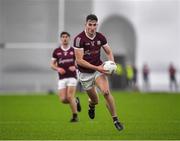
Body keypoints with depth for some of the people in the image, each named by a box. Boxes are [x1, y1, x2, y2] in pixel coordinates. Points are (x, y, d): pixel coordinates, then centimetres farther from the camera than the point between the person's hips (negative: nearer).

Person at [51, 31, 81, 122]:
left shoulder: (73, 50, 2)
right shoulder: (56, 51, 6)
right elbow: (52, 64, 10)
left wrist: (75, 67, -13)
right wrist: (58, 69, -9)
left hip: (72, 77, -2)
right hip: (62, 78, 2)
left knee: (70, 97, -15)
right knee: (63, 99, -7)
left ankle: (75, 116, 3)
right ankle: (76, 101, 25)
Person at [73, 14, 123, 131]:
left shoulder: (101, 37, -5)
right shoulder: (79, 39, -19)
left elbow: (109, 52, 9)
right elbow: (79, 60, -20)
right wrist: (96, 68, -25)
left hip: (99, 69, 2)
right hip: (85, 73, -2)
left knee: (106, 92, -23)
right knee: (95, 100, 8)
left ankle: (115, 119, -13)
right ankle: (91, 105, 48)